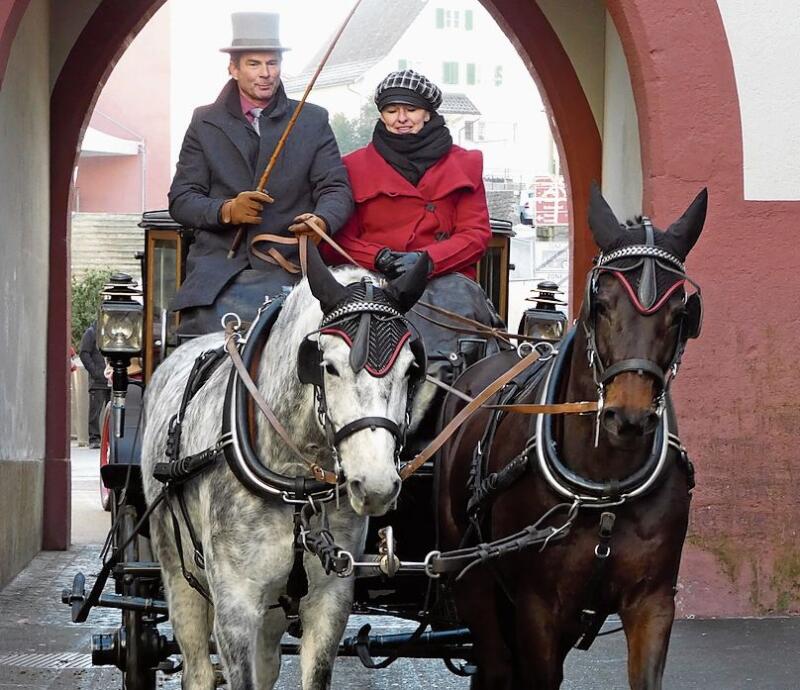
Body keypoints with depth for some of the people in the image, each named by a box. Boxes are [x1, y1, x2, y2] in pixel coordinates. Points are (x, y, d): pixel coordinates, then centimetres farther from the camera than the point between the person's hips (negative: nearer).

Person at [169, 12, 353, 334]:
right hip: (217, 268, 1)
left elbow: (335, 188, 5)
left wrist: (322, 220, -19)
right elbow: (181, 199, 9)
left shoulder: (313, 121, 14)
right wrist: (225, 210, -12)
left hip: (286, 269, -1)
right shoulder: (205, 123, 14)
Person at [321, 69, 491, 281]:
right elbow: (337, 241, 11)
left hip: (443, 277, 1)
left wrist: (428, 259, -9)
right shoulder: (355, 166, 17)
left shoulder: (463, 164, 17)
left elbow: (476, 234, 8)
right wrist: (378, 258, -9)